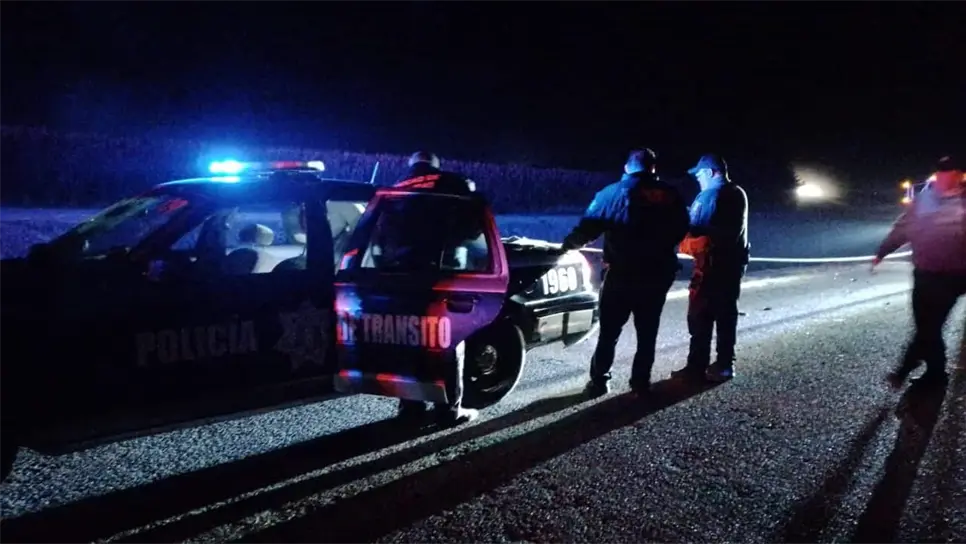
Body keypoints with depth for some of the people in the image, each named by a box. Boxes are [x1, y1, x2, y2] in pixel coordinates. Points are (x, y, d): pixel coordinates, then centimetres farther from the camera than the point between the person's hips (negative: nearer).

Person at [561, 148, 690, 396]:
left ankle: (598, 380, 9)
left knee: (609, 330, 6)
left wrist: (569, 243, 8)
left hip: (622, 273, -3)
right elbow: (681, 230, 14)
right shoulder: (671, 196, 6)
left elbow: (590, 225, -7)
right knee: (647, 331, 12)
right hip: (658, 273, 3)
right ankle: (641, 381, 15)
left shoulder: (614, 193, -4)